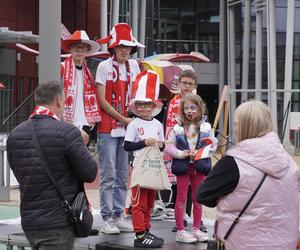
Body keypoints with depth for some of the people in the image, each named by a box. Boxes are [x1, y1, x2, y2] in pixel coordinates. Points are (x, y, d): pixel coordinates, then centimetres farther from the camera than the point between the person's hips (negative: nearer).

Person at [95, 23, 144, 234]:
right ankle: (107, 218, 1)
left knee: (122, 176, 8)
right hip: (108, 129, -5)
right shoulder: (104, 66, -5)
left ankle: (119, 216, 15)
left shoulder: (133, 66, 9)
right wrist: (123, 119, -9)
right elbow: (102, 100, -7)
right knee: (108, 175, -4)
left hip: (127, 129, 5)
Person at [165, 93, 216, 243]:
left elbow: (212, 146, 0)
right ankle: (180, 231, 8)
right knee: (181, 198, 4)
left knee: (198, 198, 10)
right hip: (183, 166, -2)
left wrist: (200, 153, -15)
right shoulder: (177, 128, -3)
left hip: (199, 166, 2)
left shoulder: (206, 127, 1)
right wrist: (181, 153, -18)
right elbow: (169, 146, -4)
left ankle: (196, 229, 22)